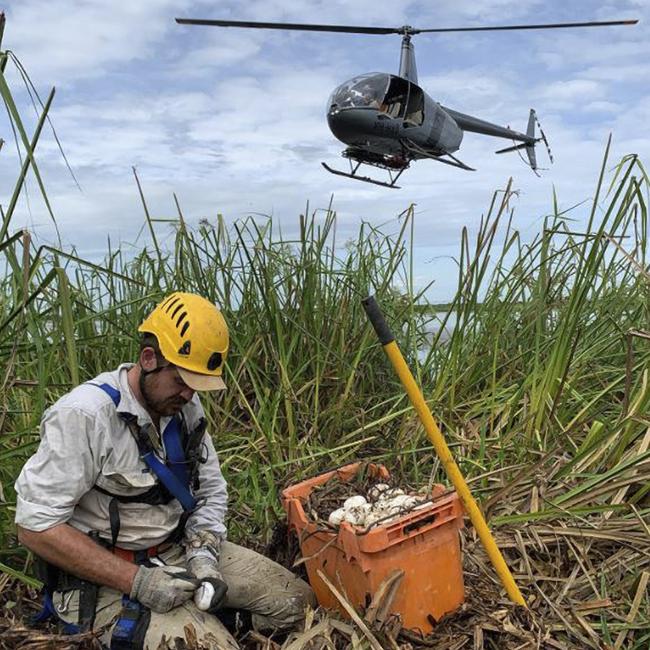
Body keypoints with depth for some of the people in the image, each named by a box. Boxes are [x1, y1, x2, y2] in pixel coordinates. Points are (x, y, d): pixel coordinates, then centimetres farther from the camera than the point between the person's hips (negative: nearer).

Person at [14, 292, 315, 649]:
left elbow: (211, 489, 8)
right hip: (105, 577, -6)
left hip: (177, 551, 7)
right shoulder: (83, 415, -22)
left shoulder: (185, 406, 0)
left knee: (298, 599, 0)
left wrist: (203, 552, -11)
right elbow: (35, 525, -22)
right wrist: (137, 581, -23)